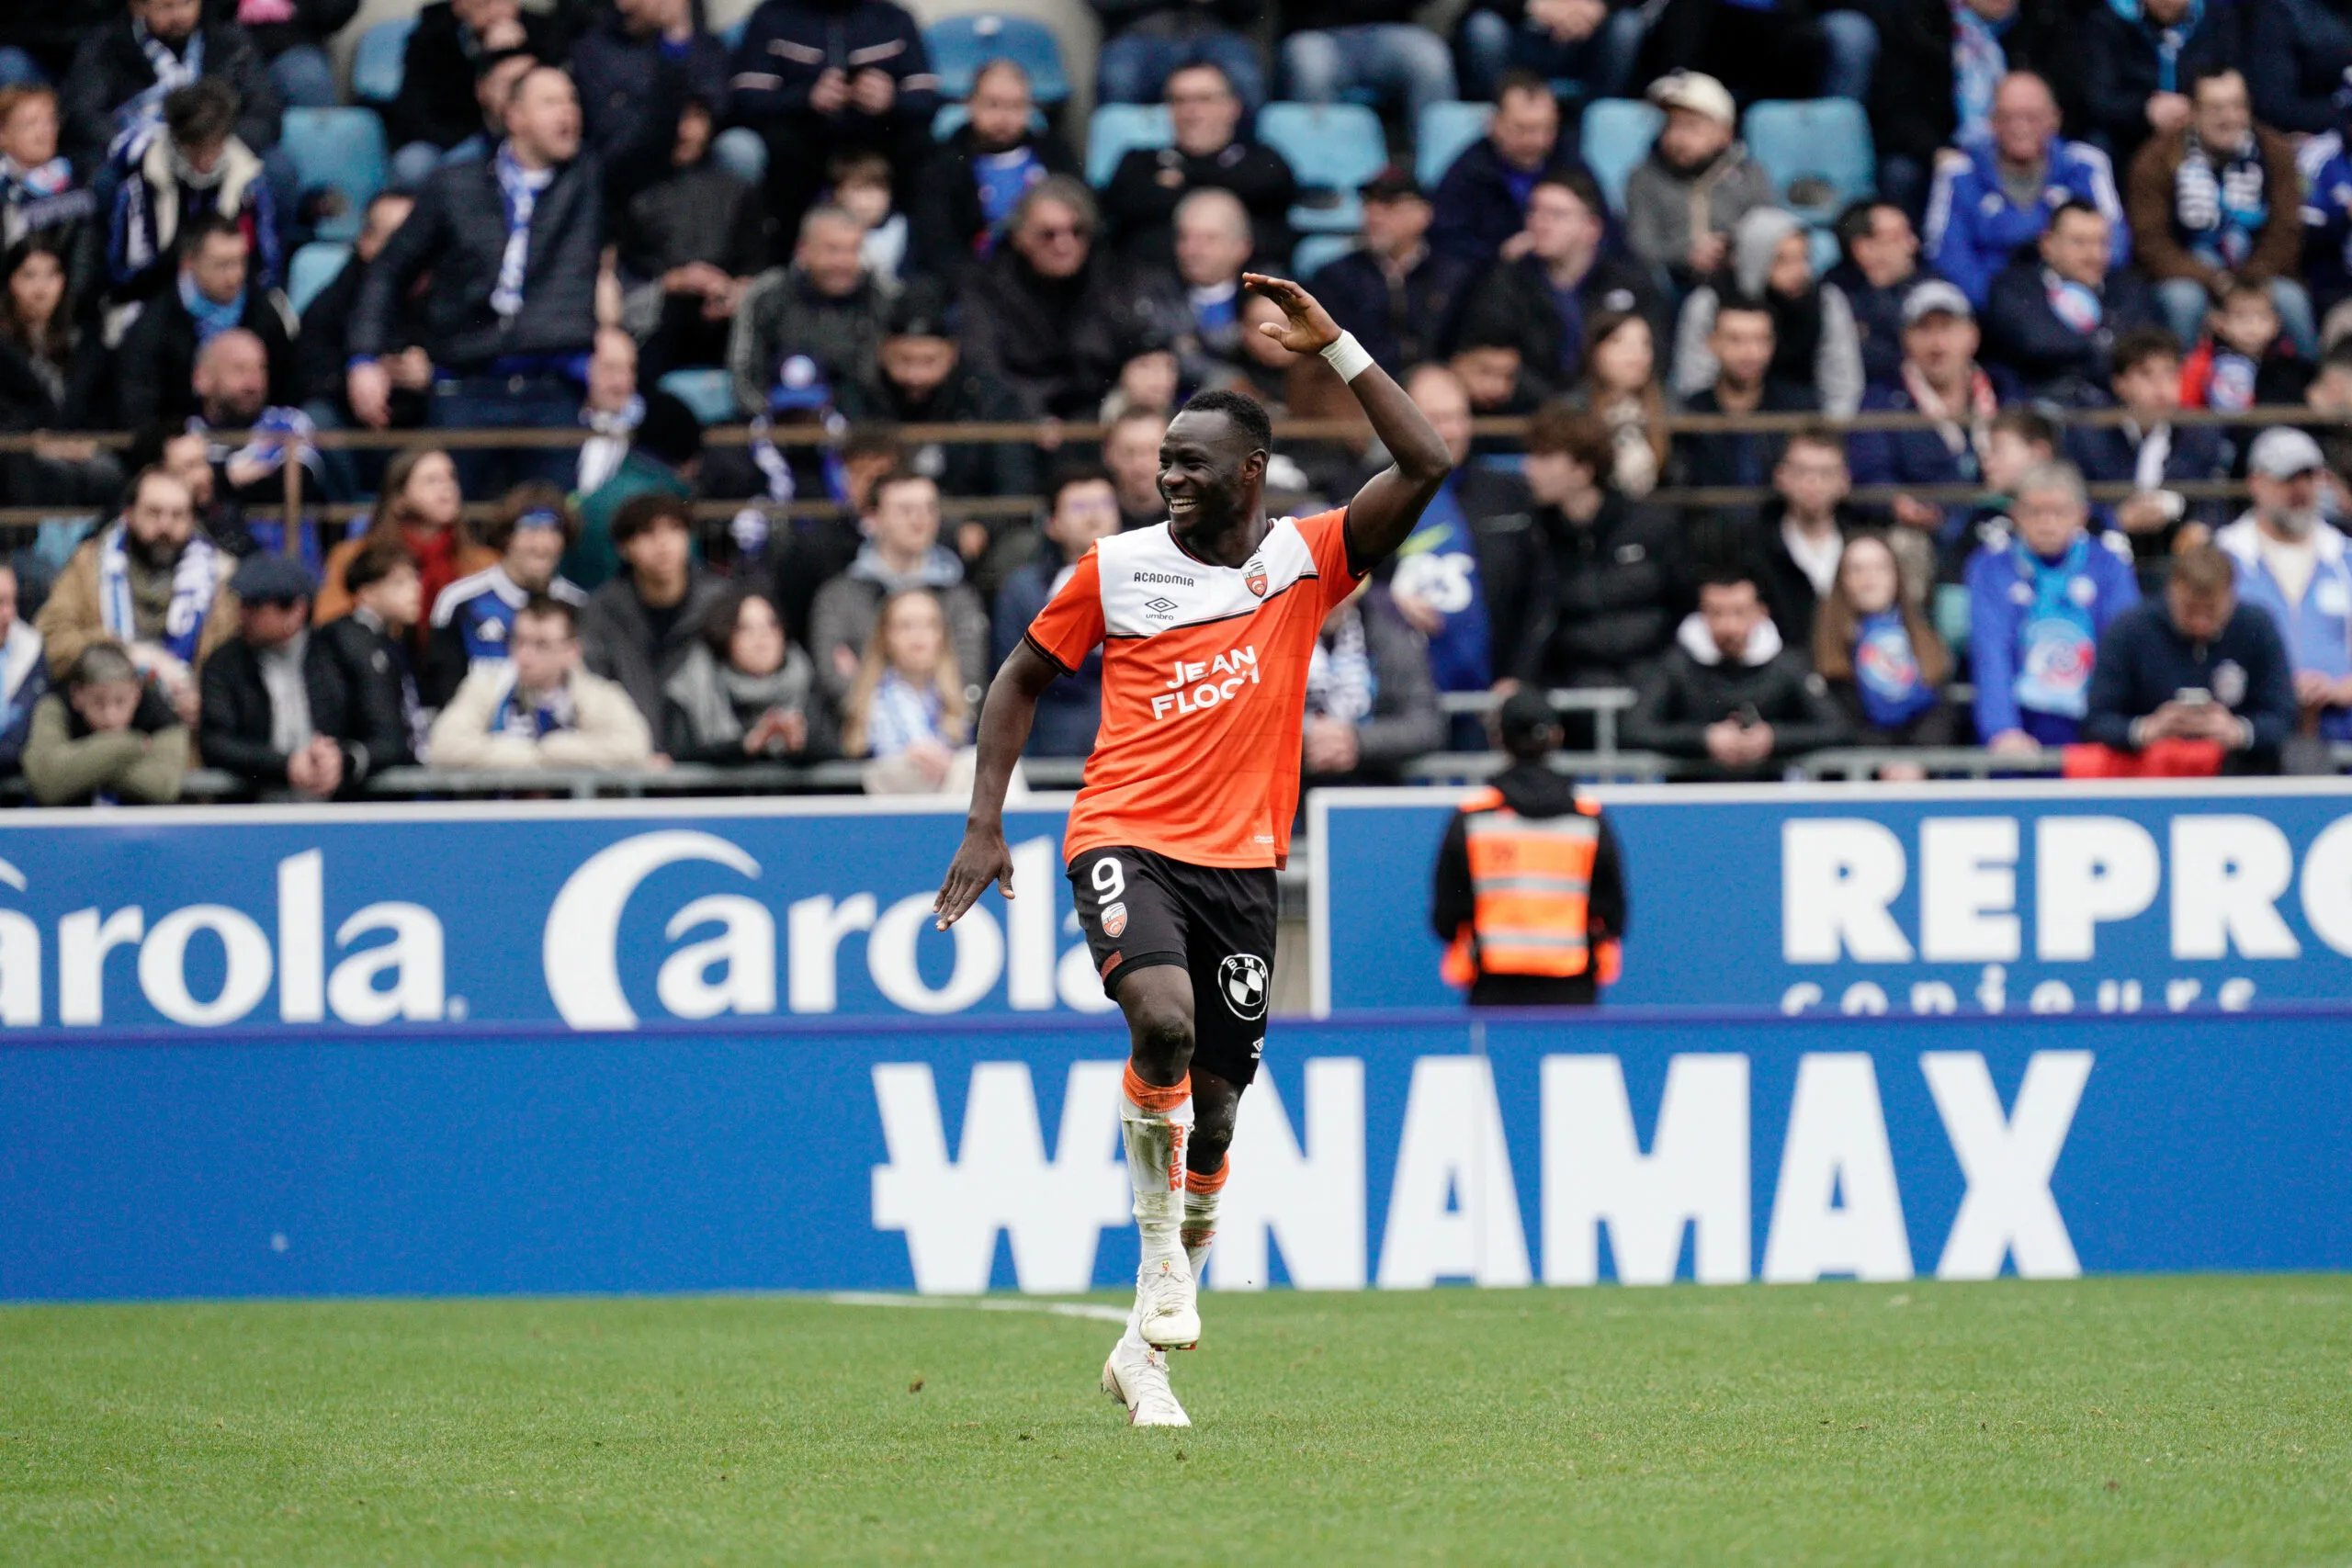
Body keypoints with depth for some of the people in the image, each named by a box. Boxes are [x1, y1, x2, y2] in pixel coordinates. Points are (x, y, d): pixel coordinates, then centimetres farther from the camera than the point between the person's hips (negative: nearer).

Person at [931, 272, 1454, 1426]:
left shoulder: (1305, 561, 3)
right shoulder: (1116, 568, 4)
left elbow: (1424, 467, -8)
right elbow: (1024, 679, 15)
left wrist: (1334, 348, -11)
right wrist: (985, 824, 7)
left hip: (1242, 862, 2)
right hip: (1127, 841, -2)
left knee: (1212, 1108, 4)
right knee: (1164, 1017, -30)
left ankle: (1147, 1344, 19)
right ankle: (1161, 1249, -11)